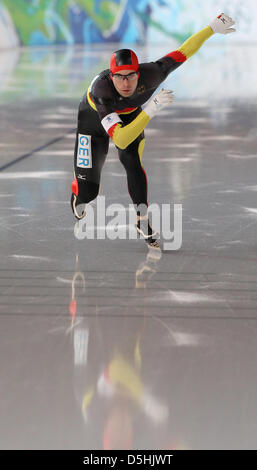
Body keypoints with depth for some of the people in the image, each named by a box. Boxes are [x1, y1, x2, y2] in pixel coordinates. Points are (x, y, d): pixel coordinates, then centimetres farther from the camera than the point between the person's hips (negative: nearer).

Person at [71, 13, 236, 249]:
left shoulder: (150, 74, -37)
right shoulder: (101, 89, -46)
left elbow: (182, 52, -22)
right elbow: (120, 140, -52)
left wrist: (213, 27, -19)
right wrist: (150, 110, -58)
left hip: (130, 114, 2)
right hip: (94, 117, -2)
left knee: (132, 160, -28)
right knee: (88, 191, -1)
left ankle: (143, 220, -11)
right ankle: (77, 193, 40)